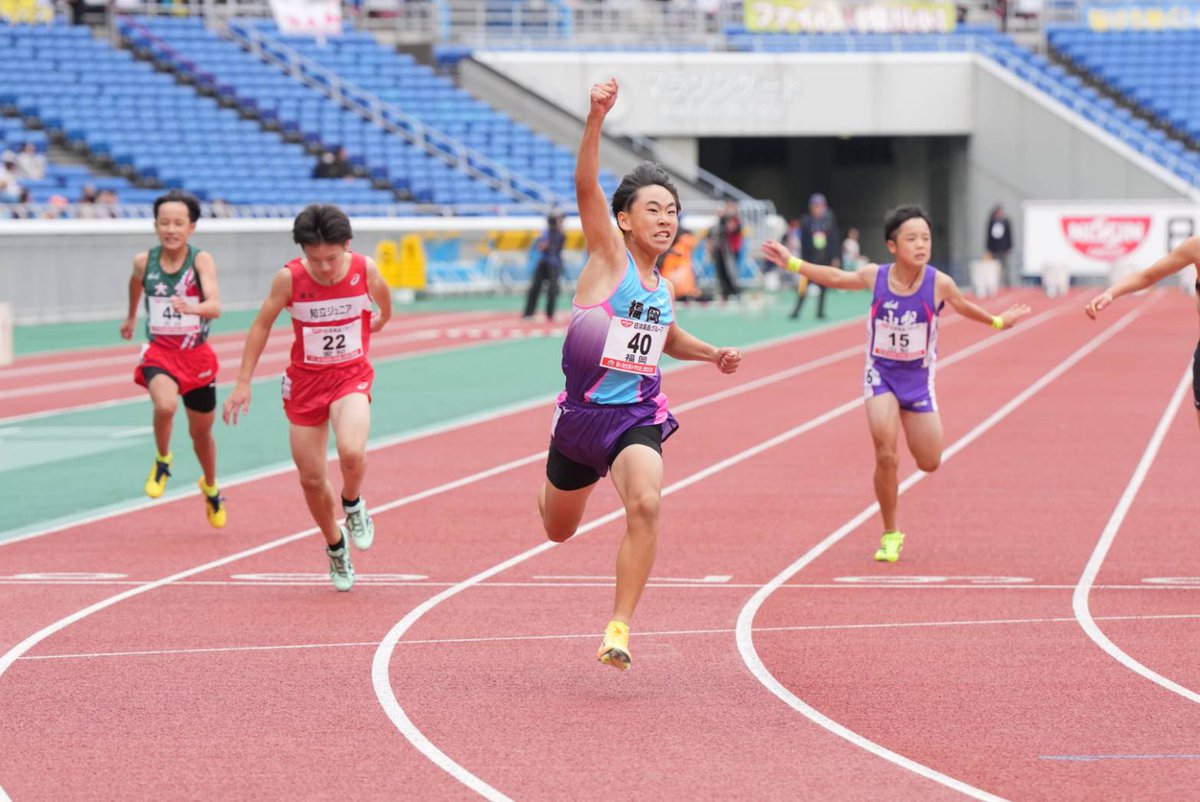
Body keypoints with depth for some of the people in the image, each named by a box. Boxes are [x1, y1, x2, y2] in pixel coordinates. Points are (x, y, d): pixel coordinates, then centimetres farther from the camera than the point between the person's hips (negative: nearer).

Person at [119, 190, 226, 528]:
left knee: (201, 432, 16)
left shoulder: (201, 261, -15)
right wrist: (131, 316, 34)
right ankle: (162, 461, -1)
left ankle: (210, 489, 46)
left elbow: (215, 306, -29)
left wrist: (192, 308, -50)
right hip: (159, 353, 0)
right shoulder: (145, 261, -7)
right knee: (165, 406, -32)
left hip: (197, 356, 0)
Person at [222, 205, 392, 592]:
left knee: (352, 452, -29)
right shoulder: (289, 277, -16)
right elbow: (262, 325, -3)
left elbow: (384, 306, 11)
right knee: (312, 479, 5)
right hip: (305, 380, 1)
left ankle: (353, 505, 5)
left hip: (351, 375, -1)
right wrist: (243, 382, -2)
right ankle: (336, 548, 31)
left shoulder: (365, 270, -14)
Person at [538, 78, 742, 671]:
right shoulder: (608, 256, -6)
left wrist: (712, 354, 15)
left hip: (638, 417, 3)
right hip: (582, 414, -3)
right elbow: (586, 185, -23)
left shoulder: (663, 289, 10)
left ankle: (620, 627, -24)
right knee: (558, 531, 16)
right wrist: (596, 119, -37)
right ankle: (550, 484, 56)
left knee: (645, 504, -28)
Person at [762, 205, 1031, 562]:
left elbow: (962, 306, 5)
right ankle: (890, 536, 4)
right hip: (881, 373, -1)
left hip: (918, 377, 1)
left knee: (929, 463, 8)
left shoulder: (939, 283, -17)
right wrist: (792, 263, 2)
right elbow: (836, 278, 4)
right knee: (885, 457, -14)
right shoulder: (875, 277, -15)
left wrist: (997, 321, 18)